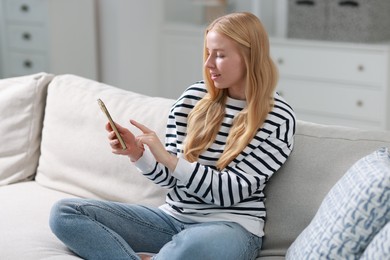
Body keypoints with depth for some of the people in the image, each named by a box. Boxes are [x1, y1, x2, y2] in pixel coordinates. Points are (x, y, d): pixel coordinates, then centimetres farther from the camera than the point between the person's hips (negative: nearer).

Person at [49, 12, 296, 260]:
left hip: (231, 227, -5)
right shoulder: (193, 98, 3)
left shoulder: (279, 119, -8)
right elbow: (172, 178, 9)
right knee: (64, 212, -9)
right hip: (173, 217, 6)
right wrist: (138, 153, -10)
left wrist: (169, 159, -19)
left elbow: (230, 192, -12)